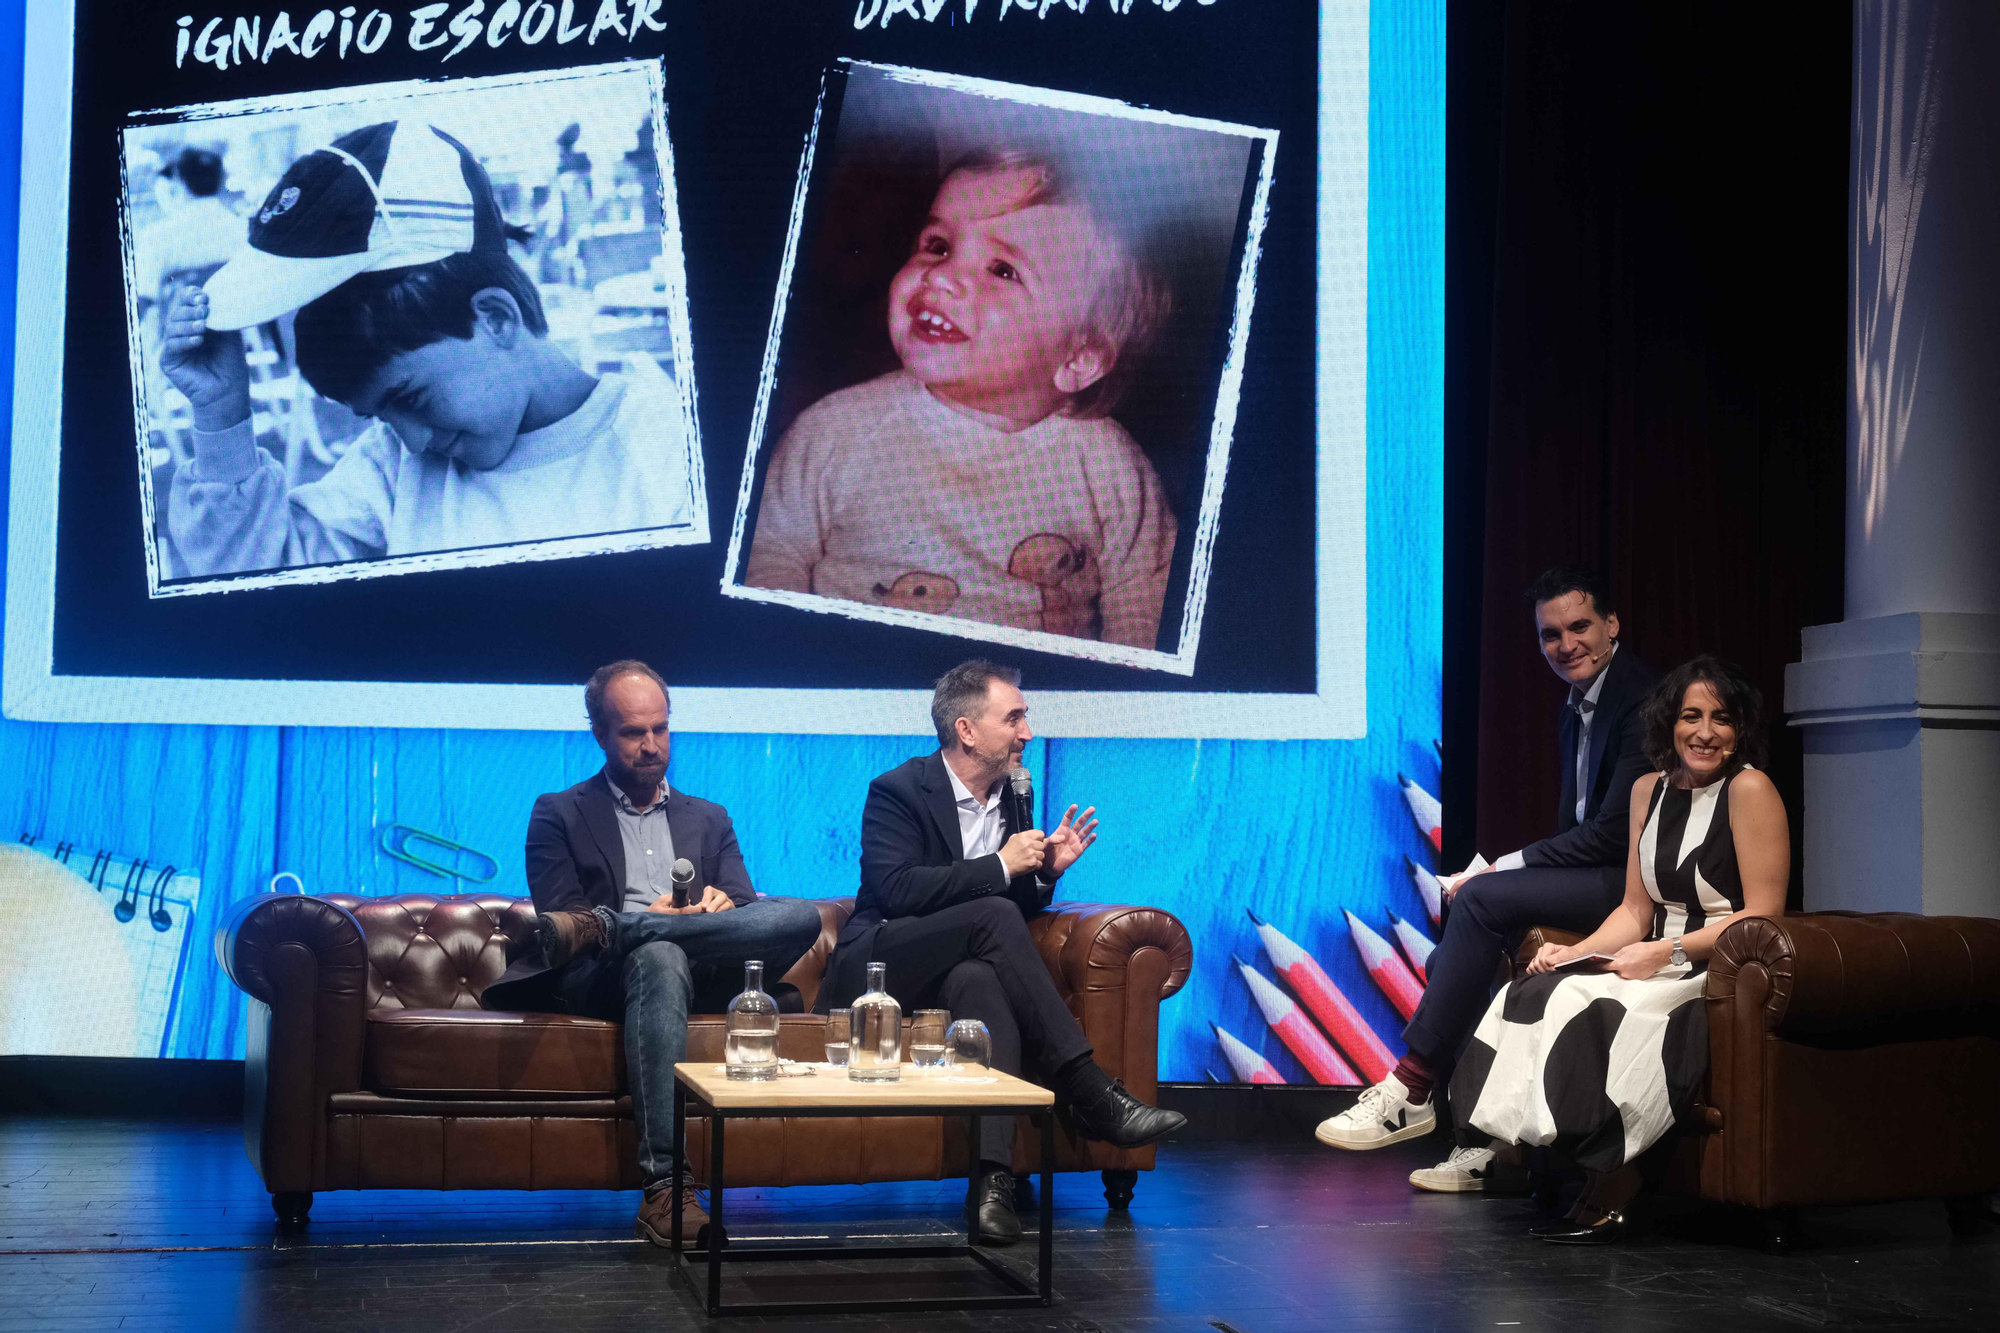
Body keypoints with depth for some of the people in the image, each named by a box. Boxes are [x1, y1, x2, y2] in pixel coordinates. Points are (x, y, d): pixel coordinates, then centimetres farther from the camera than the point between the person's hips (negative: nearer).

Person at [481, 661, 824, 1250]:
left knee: (801, 916, -25)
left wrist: (721, 904, -10)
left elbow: (746, 908, 15)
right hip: (598, 979, -3)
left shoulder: (709, 820, 27)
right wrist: (655, 915, -15)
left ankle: (604, 929, -31)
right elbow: (557, 920, 2)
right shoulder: (558, 815, 16)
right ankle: (665, 1187, -48)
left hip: (703, 967, 3)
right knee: (659, 958, -41)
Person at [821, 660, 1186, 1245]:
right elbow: (896, 889, -20)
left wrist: (1046, 871, -1)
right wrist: (1001, 866, -19)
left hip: (956, 971, 5)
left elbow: (1022, 910, 20)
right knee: (994, 915, -32)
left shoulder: (1011, 799, 15)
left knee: (981, 981, -35)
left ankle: (992, 1179, -49)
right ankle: (1093, 1096, -33)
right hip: (878, 968, -4)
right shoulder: (898, 790, -5)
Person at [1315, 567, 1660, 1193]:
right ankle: (1485, 1138, -7)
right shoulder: (1576, 712, 18)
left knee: (1482, 900, -25)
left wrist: (1504, 867, -16)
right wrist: (1497, 874, 0)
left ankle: (1411, 1089, -21)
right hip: (1597, 875, 10)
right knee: (1454, 958, -6)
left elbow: (1613, 834, -20)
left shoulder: (1642, 700, -14)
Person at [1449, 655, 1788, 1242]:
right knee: (1530, 997, -17)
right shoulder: (1650, 790, 13)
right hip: (1664, 967, 7)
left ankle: (1609, 1202, -23)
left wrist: (1669, 953, -18)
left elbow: (1763, 915, -13)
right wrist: (1575, 952, -2)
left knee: (1596, 1011, -31)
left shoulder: (1750, 790, -8)